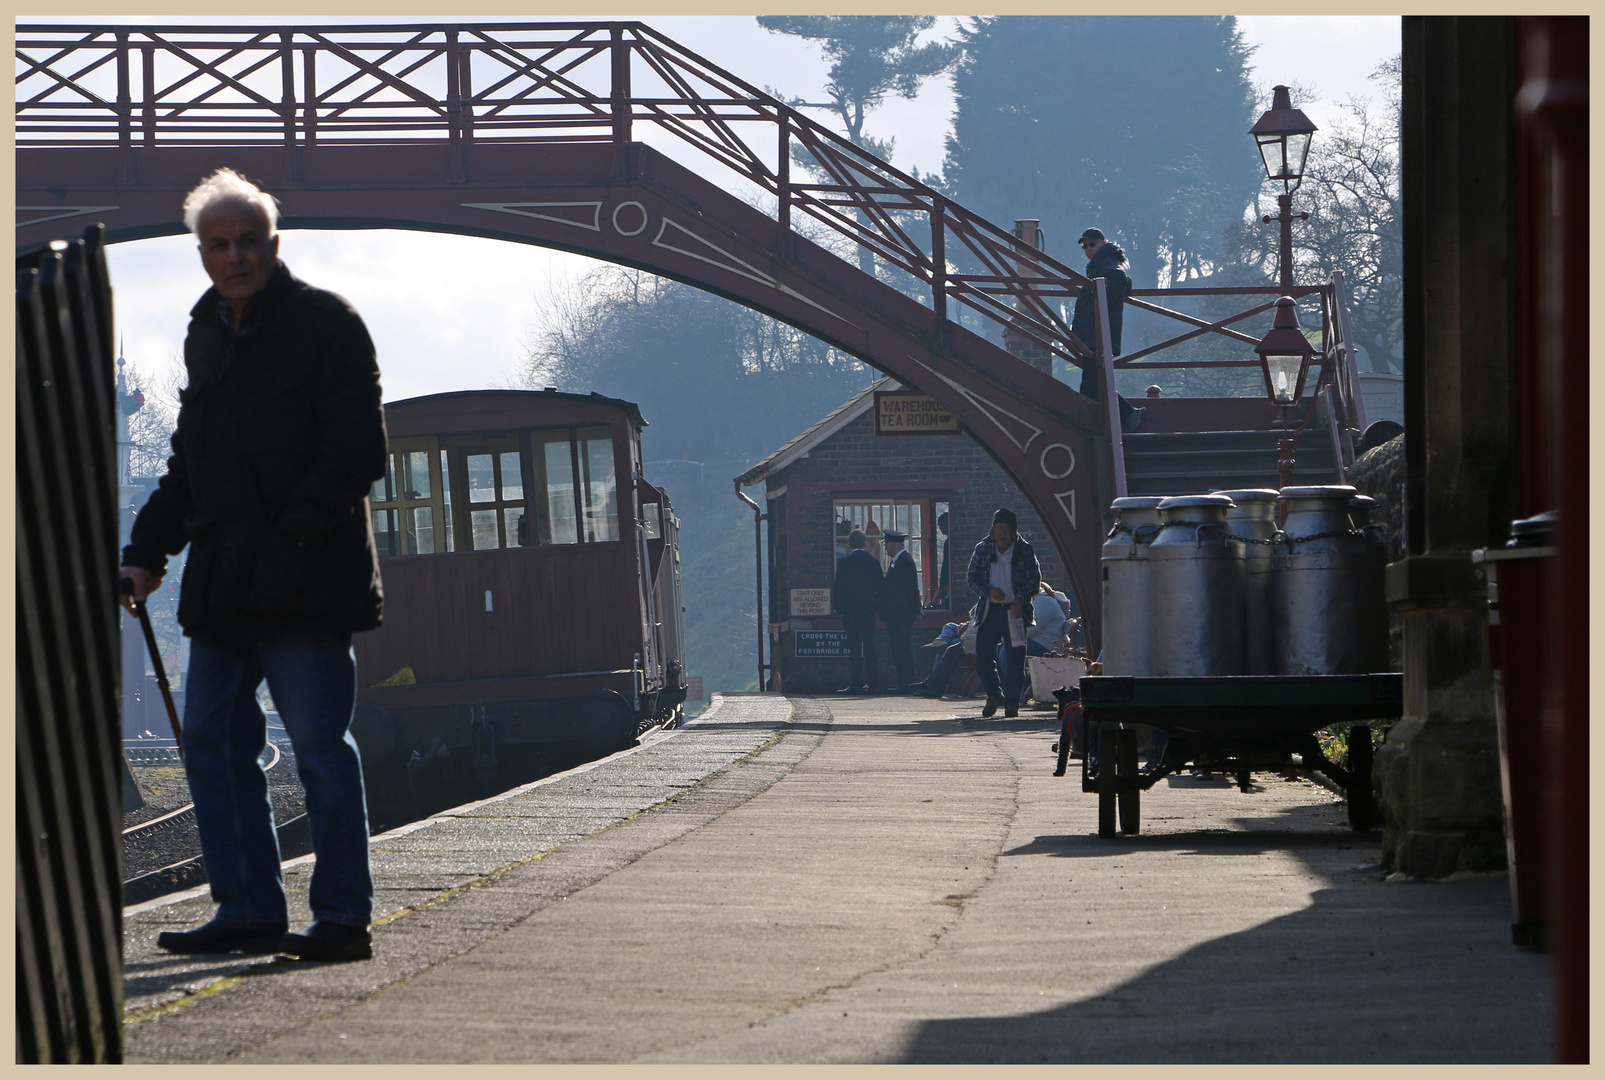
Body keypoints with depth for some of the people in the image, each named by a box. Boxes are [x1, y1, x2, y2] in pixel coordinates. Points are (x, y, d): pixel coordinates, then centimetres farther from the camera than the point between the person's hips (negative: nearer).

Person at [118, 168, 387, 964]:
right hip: (222, 585, 8)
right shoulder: (206, 333, 16)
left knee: (318, 743, -5)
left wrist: (291, 539, -19)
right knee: (212, 739, 7)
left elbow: (357, 454, -11)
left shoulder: (326, 325, -6)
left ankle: (344, 919, 0)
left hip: (304, 581, -8)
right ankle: (248, 912, 14)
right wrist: (147, 552, 13)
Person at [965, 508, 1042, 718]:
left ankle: (1011, 702, 2)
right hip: (990, 610, 2)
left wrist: (1020, 599, -15)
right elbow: (972, 576, 6)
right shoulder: (983, 549, 6)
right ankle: (993, 695, 18)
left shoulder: (1024, 551, 0)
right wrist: (989, 591, -13)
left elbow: (1035, 580, 0)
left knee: (1015, 659, -4)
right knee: (983, 657, -3)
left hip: (1015, 610, -2)